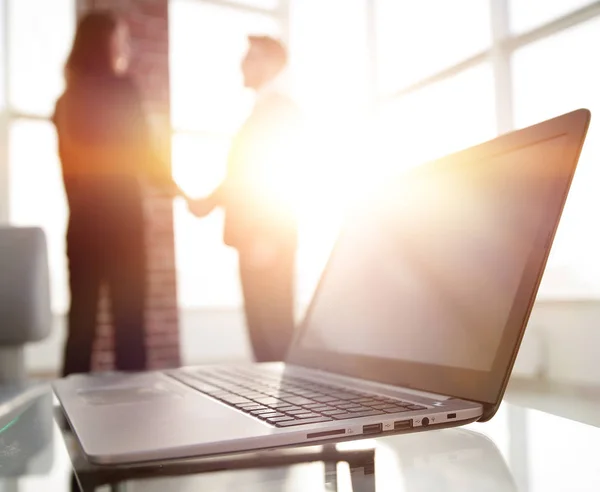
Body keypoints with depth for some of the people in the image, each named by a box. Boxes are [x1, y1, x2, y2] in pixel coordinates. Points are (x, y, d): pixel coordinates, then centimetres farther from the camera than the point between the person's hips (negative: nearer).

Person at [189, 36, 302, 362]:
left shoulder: (281, 109, -4)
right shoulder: (261, 111, 21)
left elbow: (282, 174, -15)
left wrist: (266, 237, -21)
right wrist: (210, 201, 13)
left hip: (269, 236, -9)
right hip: (255, 236, 9)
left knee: (274, 324, -8)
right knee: (260, 323, 9)